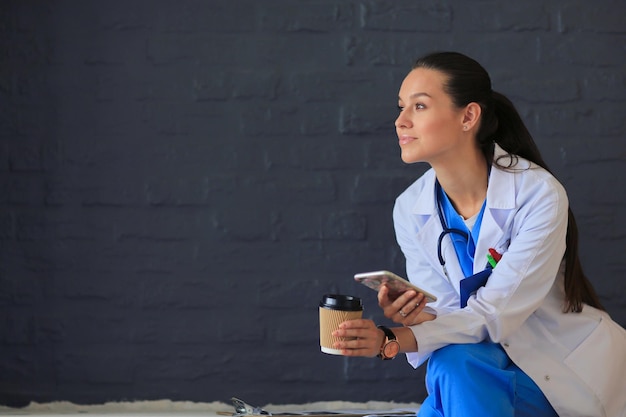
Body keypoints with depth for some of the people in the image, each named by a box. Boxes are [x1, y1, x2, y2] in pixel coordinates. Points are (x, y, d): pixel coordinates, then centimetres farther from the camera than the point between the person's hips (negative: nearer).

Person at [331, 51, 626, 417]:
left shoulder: (538, 194, -22)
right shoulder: (410, 210, -4)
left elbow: (494, 315, -25)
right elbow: (446, 317, -6)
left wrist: (393, 342, -37)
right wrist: (408, 321, -31)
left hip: (570, 371, -5)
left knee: (456, 364, -29)